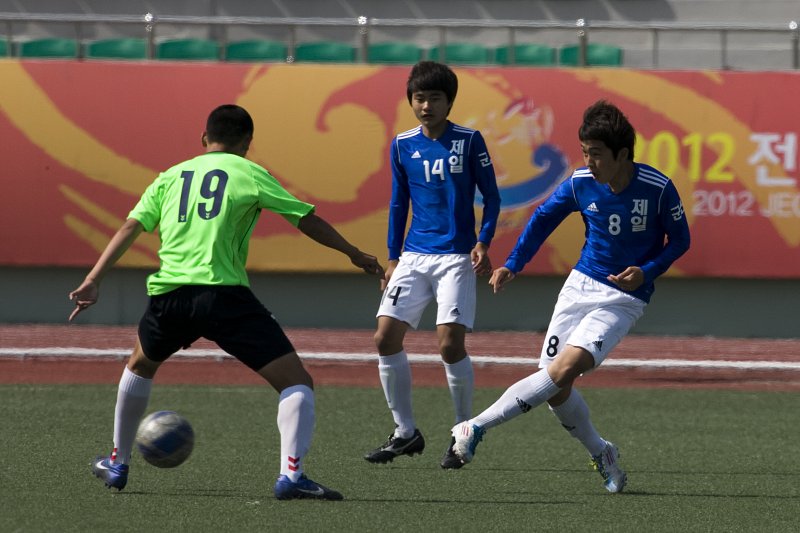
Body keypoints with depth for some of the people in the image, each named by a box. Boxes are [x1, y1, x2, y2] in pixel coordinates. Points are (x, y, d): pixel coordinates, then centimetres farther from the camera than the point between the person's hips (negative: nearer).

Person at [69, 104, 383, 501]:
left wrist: (93, 281, 10)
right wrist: (355, 255, 19)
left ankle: (117, 464, 39)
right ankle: (291, 475, -23)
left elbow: (130, 228, 12)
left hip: (168, 294, 5)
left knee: (140, 365, 36)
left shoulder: (171, 176, 20)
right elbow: (307, 220, 8)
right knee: (296, 382, -3)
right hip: (222, 293, -5)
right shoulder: (248, 173, 9)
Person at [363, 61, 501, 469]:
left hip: (456, 258, -4)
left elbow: (491, 197, 2)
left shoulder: (469, 141, -3)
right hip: (413, 256, 4)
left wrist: (483, 242, -11)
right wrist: (393, 258, 13)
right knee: (386, 337, -5)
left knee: (450, 342, -14)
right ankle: (405, 432, 8)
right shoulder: (402, 145, 8)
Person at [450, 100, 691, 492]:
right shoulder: (581, 183, -6)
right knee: (557, 389, -3)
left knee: (565, 368, -23)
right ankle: (601, 454, 21)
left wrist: (647, 271, -17)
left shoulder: (657, 188, -15)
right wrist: (512, 265, 1)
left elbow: (679, 239, -1)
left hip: (624, 299, -4)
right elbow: (544, 217, 11)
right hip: (581, 284, 4)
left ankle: (477, 427, -21)